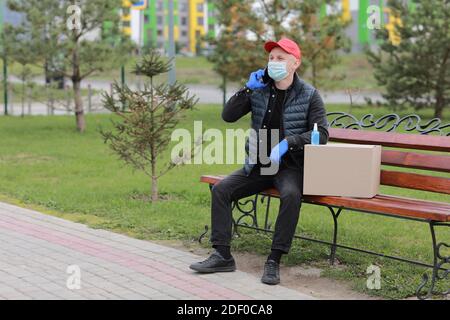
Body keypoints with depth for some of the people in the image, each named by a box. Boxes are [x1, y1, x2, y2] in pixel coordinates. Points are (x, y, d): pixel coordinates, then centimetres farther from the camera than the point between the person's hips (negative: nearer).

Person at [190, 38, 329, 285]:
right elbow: (228, 116, 1)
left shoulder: (309, 95, -5)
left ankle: (274, 261, -27)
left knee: (291, 195, -36)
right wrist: (248, 88, -11)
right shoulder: (259, 90, 5)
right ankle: (222, 256, -9)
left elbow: (321, 134, -11)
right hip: (258, 165, 4)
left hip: (290, 166, -4)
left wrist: (287, 143, -24)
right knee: (220, 189, -14)